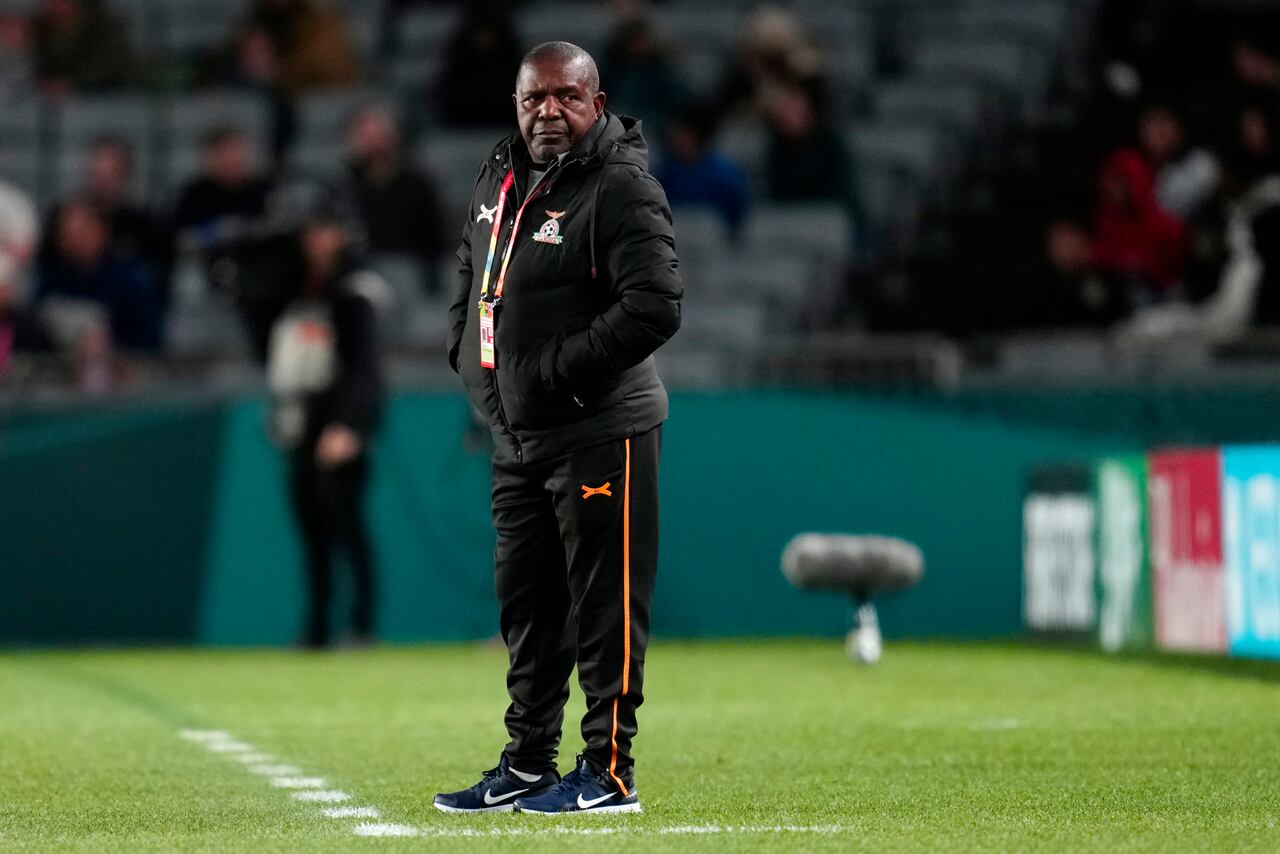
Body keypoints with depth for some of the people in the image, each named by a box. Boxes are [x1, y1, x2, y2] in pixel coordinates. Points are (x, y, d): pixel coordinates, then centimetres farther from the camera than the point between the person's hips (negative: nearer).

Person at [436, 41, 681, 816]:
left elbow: (654, 308, -24)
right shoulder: (500, 176, 11)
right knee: (526, 606, 15)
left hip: (601, 433, -9)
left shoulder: (621, 190, -15)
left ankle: (610, 774, 3)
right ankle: (528, 768, 25)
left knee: (605, 607, -4)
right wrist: (471, 360, 11)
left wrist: (553, 372, -21)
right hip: (518, 434, 9)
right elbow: (471, 276, 27)